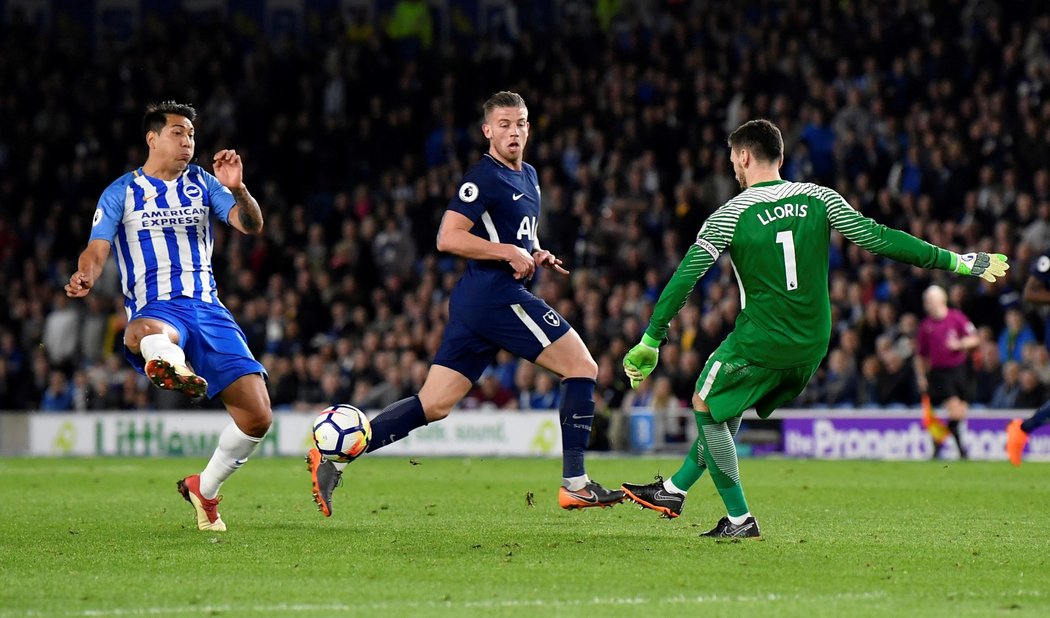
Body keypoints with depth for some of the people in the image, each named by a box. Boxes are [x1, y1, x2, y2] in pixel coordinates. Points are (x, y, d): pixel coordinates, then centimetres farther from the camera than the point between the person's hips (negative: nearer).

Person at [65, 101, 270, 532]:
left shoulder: (202, 184, 16)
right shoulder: (121, 194, 11)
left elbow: (251, 226, 5)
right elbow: (97, 250, 1)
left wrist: (237, 189, -16)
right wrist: (85, 278, -23)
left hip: (208, 308, 3)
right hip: (156, 309, -3)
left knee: (258, 416, -7)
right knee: (146, 333, -45)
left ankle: (204, 488, 18)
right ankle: (175, 369, -82)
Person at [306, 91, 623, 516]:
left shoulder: (528, 176, 20)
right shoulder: (484, 177, -10)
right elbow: (447, 238, -16)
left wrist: (535, 256, 14)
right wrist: (508, 252, -18)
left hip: (474, 304, 10)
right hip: (497, 294, -10)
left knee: (434, 405, 4)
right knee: (582, 367, -4)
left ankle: (335, 457, 0)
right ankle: (575, 484, -4)